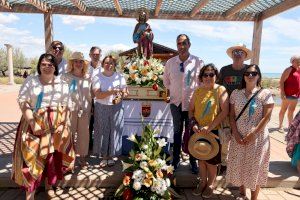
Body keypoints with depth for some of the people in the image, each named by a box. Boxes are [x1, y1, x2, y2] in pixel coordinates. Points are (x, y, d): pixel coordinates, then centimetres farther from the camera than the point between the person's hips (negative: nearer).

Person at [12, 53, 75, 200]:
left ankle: (49, 185, 30)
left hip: (56, 126, 2)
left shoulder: (62, 84, 6)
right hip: (35, 124, -1)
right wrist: (32, 123, -16)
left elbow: (67, 106, 5)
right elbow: (22, 102, -6)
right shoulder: (30, 81, 1)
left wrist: (64, 124, -5)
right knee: (32, 157, 0)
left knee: (53, 157, 9)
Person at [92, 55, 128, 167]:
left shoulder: (119, 77, 3)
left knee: (114, 132, 5)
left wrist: (120, 96, -24)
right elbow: (98, 95, -15)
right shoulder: (97, 77, -4)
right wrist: (112, 92, -27)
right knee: (102, 132, 4)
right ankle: (104, 157, 19)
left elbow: (125, 92, -2)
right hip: (102, 108, -1)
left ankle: (111, 156, 21)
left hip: (116, 107, 1)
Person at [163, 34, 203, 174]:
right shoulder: (170, 62, -1)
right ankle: (175, 160, 30)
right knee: (177, 131, 15)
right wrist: (168, 94, 8)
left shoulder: (198, 62, -10)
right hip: (176, 102, 2)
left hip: (192, 102, -2)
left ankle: (193, 161, 27)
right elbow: (166, 80, 14)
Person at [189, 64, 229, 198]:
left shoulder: (221, 90, -8)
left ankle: (210, 184, 33)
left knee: (211, 160, 10)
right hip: (198, 131, 4)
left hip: (214, 131, -4)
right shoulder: (198, 91, 4)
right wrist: (194, 123, -8)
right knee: (200, 158, 16)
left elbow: (225, 111, -15)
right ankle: (202, 182, 38)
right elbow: (191, 109, 9)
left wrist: (210, 127, -21)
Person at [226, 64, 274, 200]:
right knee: (238, 165, 13)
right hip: (239, 137, 3)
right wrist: (236, 134, -8)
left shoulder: (265, 94, -6)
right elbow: (232, 116, 2)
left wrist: (253, 134, -16)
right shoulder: (236, 93, 3)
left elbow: (266, 117, -10)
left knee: (255, 167, 8)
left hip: (257, 137, -3)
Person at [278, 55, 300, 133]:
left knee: (291, 110, 14)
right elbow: (281, 81, -14)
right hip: (287, 94, -7)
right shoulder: (289, 69, -8)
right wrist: (282, 93, -21)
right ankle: (280, 126, 8)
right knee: (283, 110, 1)